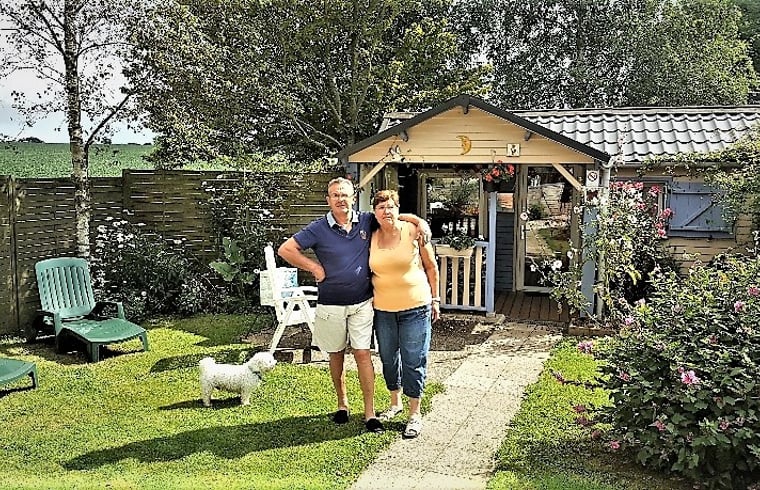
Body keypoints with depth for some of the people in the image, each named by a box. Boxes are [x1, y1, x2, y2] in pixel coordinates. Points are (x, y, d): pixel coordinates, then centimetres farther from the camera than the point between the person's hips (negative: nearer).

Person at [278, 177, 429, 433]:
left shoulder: (366, 221, -1)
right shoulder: (318, 229, -7)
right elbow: (285, 250, -6)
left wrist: (420, 222, -7)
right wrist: (315, 268, -8)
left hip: (362, 303, 1)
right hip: (331, 305, 0)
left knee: (363, 354, -1)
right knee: (336, 354, 12)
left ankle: (370, 413, 5)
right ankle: (342, 403, 31)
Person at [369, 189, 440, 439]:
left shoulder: (414, 232, -8)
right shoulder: (371, 238, 1)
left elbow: (431, 267, 0)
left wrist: (435, 299, 1)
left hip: (415, 308, -4)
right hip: (383, 310, 4)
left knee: (413, 361, 0)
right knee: (388, 359, 16)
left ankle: (415, 413, 14)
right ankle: (395, 403, 36)